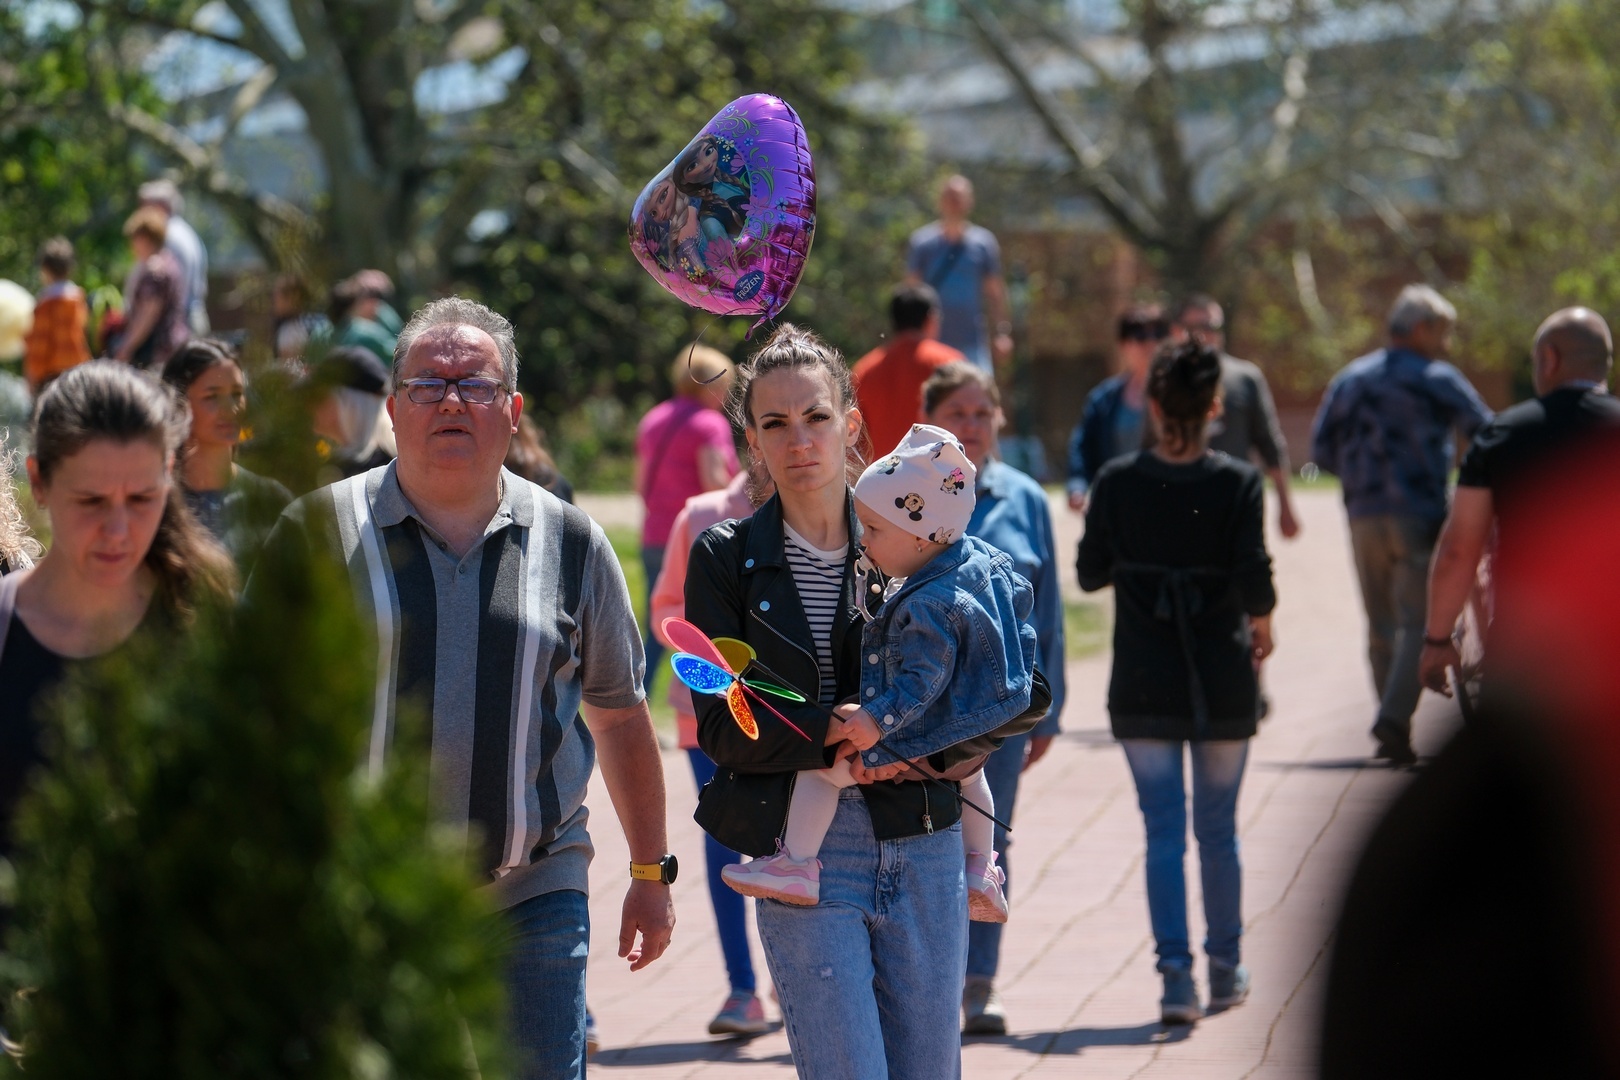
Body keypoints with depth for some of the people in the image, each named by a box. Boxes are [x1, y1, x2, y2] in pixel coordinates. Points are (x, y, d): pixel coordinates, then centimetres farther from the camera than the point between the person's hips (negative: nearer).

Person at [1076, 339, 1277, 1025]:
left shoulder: (1117, 482, -5)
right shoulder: (1238, 484, -9)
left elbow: (1090, 573, 2)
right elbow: (1253, 579, -14)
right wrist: (1261, 623, 6)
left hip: (1142, 684, 0)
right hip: (1222, 681, 0)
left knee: (1164, 832, 3)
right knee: (1218, 828, 14)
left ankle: (1176, 978, -6)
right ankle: (1226, 970, 25)